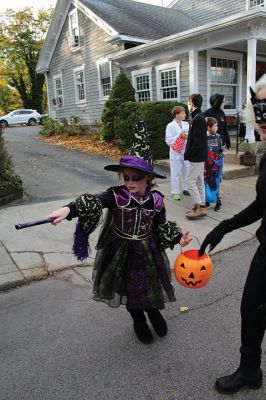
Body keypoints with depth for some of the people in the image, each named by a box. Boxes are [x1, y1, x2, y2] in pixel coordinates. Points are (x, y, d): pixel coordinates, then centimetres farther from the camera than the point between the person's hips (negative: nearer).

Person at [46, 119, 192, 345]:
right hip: (121, 251, -1)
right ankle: (139, 321, 44)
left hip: (148, 252, 2)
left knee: (151, 283, 16)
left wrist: (178, 237, -7)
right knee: (129, 287, 15)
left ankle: (153, 312, 51)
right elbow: (92, 202, -35)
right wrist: (69, 209, -50)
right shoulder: (116, 195, -19)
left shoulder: (156, 200, -10)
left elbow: (162, 225, 3)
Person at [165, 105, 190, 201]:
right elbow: (168, 140, -13)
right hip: (176, 153, -5)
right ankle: (175, 192, 10)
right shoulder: (170, 126, -7)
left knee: (186, 171, 13)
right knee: (175, 173, 1)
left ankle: (185, 188, 28)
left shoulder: (186, 124, 8)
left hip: (186, 152, 5)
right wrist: (179, 136, -17)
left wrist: (187, 137, -12)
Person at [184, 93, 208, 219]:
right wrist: (189, 153, 11)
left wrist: (188, 154, -15)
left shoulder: (198, 119, -17)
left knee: (190, 181, -5)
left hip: (197, 156, -10)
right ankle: (201, 207, 20)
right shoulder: (199, 117, 13)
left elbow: (198, 141, -22)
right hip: (199, 156, 10)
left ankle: (199, 208, 0)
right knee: (199, 181, 13)